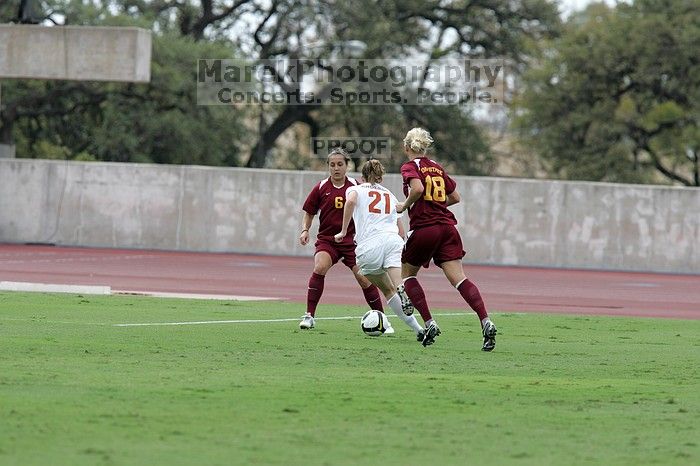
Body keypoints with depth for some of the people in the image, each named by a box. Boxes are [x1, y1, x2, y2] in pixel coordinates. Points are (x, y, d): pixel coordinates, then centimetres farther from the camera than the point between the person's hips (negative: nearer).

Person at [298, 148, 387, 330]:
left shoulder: (355, 187, -1)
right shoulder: (321, 188, 2)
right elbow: (309, 213, 12)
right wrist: (305, 230, -3)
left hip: (351, 239, 0)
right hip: (327, 238, 0)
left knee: (363, 278, -7)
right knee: (320, 268, -25)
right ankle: (309, 315, -19)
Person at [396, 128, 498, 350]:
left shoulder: (409, 167, -2)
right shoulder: (437, 167, 17)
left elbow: (418, 189, -21)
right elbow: (455, 197, 22)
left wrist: (405, 205, -5)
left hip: (423, 228, -5)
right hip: (447, 227, 5)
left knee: (407, 275, 17)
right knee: (458, 279, -5)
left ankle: (429, 324, 3)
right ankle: (486, 322, -26)